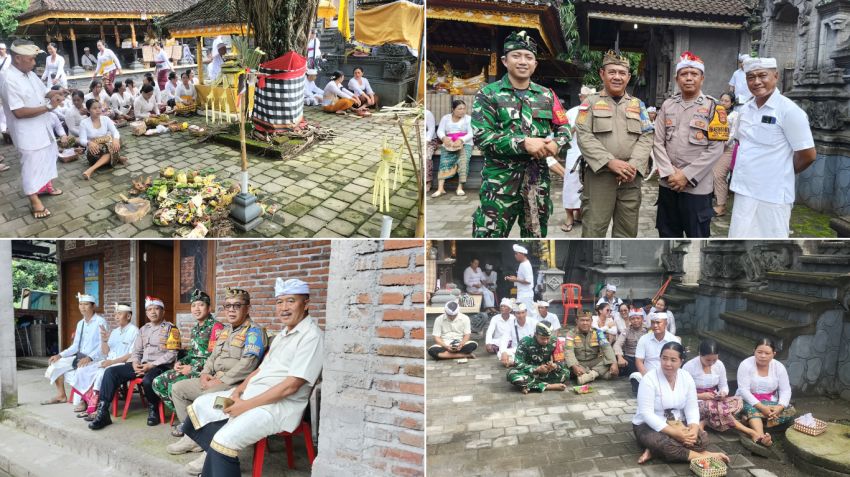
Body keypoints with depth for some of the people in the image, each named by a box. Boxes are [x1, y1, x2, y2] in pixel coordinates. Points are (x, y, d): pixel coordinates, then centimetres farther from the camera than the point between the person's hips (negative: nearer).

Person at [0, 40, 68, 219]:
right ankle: (35, 201, 16)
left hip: (43, 127, 9)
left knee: (47, 157, 23)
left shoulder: (30, 74, 3)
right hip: (27, 132, -8)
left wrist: (53, 94, -5)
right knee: (32, 164, 3)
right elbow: (19, 112, -27)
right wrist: (48, 107, -27)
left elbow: (42, 92, 18)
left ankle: (46, 185, 44)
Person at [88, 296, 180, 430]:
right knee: (111, 372, -11)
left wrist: (151, 365, -17)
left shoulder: (171, 329, -1)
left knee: (148, 380, -38)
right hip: (142, 365, 7)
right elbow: (136, 351, 19)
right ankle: (103, 413, -12)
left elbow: (172, 354, -10)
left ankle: (153, 410, -8)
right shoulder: (143, 329, 20)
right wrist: (135, 363, -4)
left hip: (160, 366, -6)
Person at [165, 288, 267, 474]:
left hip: (235, 384, -10)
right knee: (178, 388, 9)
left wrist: (221, 381, -22)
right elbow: (212, 356, 24)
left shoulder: (254, 331, -11)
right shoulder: (224, 331, 19)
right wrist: (205, 373, 3)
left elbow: (247, 364, -22)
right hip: (214, 381, 10)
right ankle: (193, 437, 8)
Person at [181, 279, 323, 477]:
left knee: (225, 440, -27)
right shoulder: (284, 334, 16)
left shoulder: (311, 336, -15)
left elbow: (291, 386, -21)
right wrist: (238, 391, 1)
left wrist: (246, 405, -17)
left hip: (281, 405, -10)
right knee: (200, 405, 10)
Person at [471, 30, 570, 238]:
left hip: (538, 179, 5)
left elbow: (564, 128, 15)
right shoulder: (488, 94, -2)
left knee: (536, 234, 15)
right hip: (500, 180, -4)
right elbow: (480, 135, -12)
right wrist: (523, 143, -20)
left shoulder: (546, 95, 11)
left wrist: (556, 143, -10)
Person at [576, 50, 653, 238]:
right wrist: (610, 162, -17)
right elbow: (584, 137, -7)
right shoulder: (591, 102, 5)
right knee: (593, 230, -2)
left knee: (627, 230, 9)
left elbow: (646, 138, 5)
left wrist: (634, 166, -12)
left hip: (631, 177, 3)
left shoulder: (638, 105, 14)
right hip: (599, 175, -3)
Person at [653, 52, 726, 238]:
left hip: (697, 186, -3)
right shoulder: (667, 105, 8)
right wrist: (669, 173, -10)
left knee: (697, 236, 5)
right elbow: (658, 142, 3)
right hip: (667, 184, 4)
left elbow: (716, 149, -9)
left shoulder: (713, 107, -3)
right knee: (668, 235, 14)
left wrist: (686, 175, -14)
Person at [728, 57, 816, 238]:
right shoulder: (745, 109, 9)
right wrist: (743, 171, 11)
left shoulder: (789, 110, -11)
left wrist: (783, 173, 5)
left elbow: (808, 155, -9)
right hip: (744, 191, 6)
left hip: (772, 195, -6)